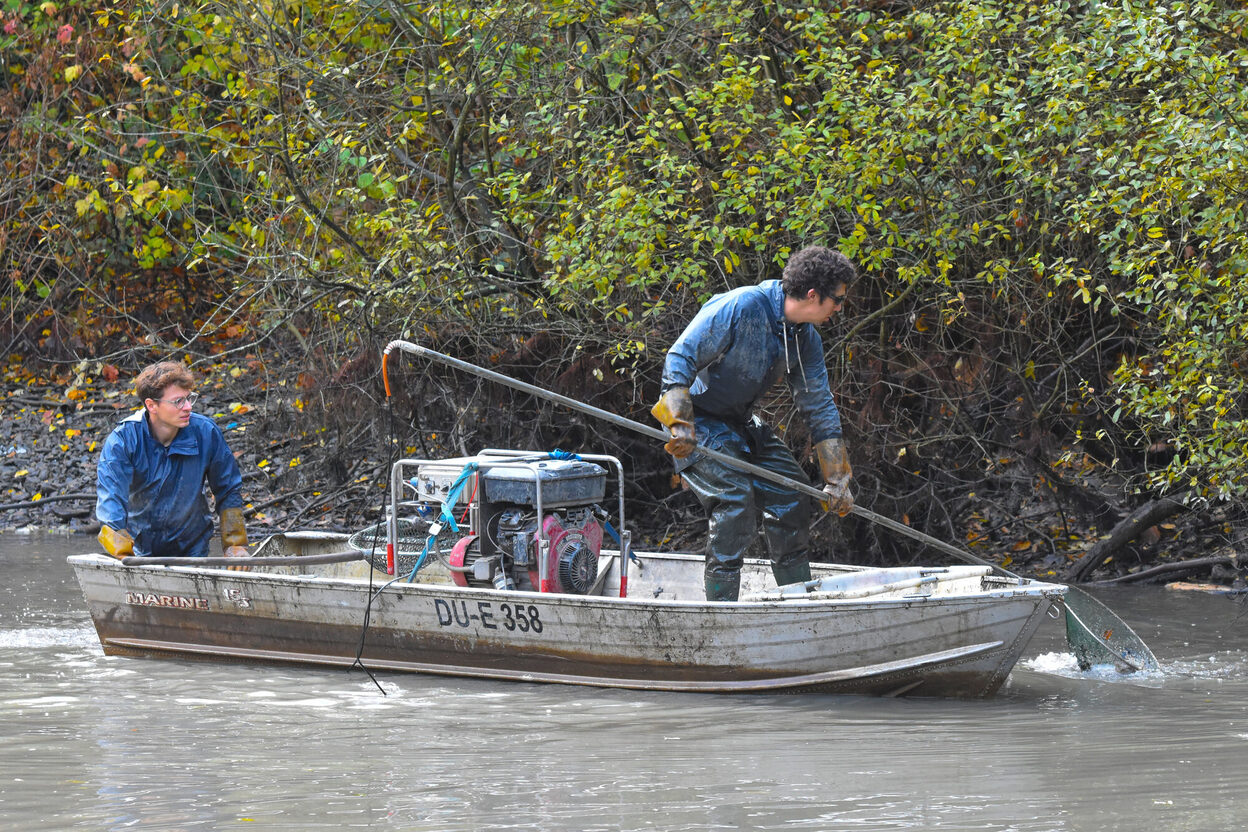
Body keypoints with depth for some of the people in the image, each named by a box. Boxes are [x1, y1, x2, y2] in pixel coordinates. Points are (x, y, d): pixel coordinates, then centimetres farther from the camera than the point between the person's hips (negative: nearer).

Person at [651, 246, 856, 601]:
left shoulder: (806, 339, -1)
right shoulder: (741, 307, -26)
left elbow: (820, 409, 6)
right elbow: (679, 359, -27)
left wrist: (837, 479, 3)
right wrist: (681, 425, -35)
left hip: (741, 422, 8)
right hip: (698, 418, -8)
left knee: (791, 492, 5)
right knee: (735, 496, -24)